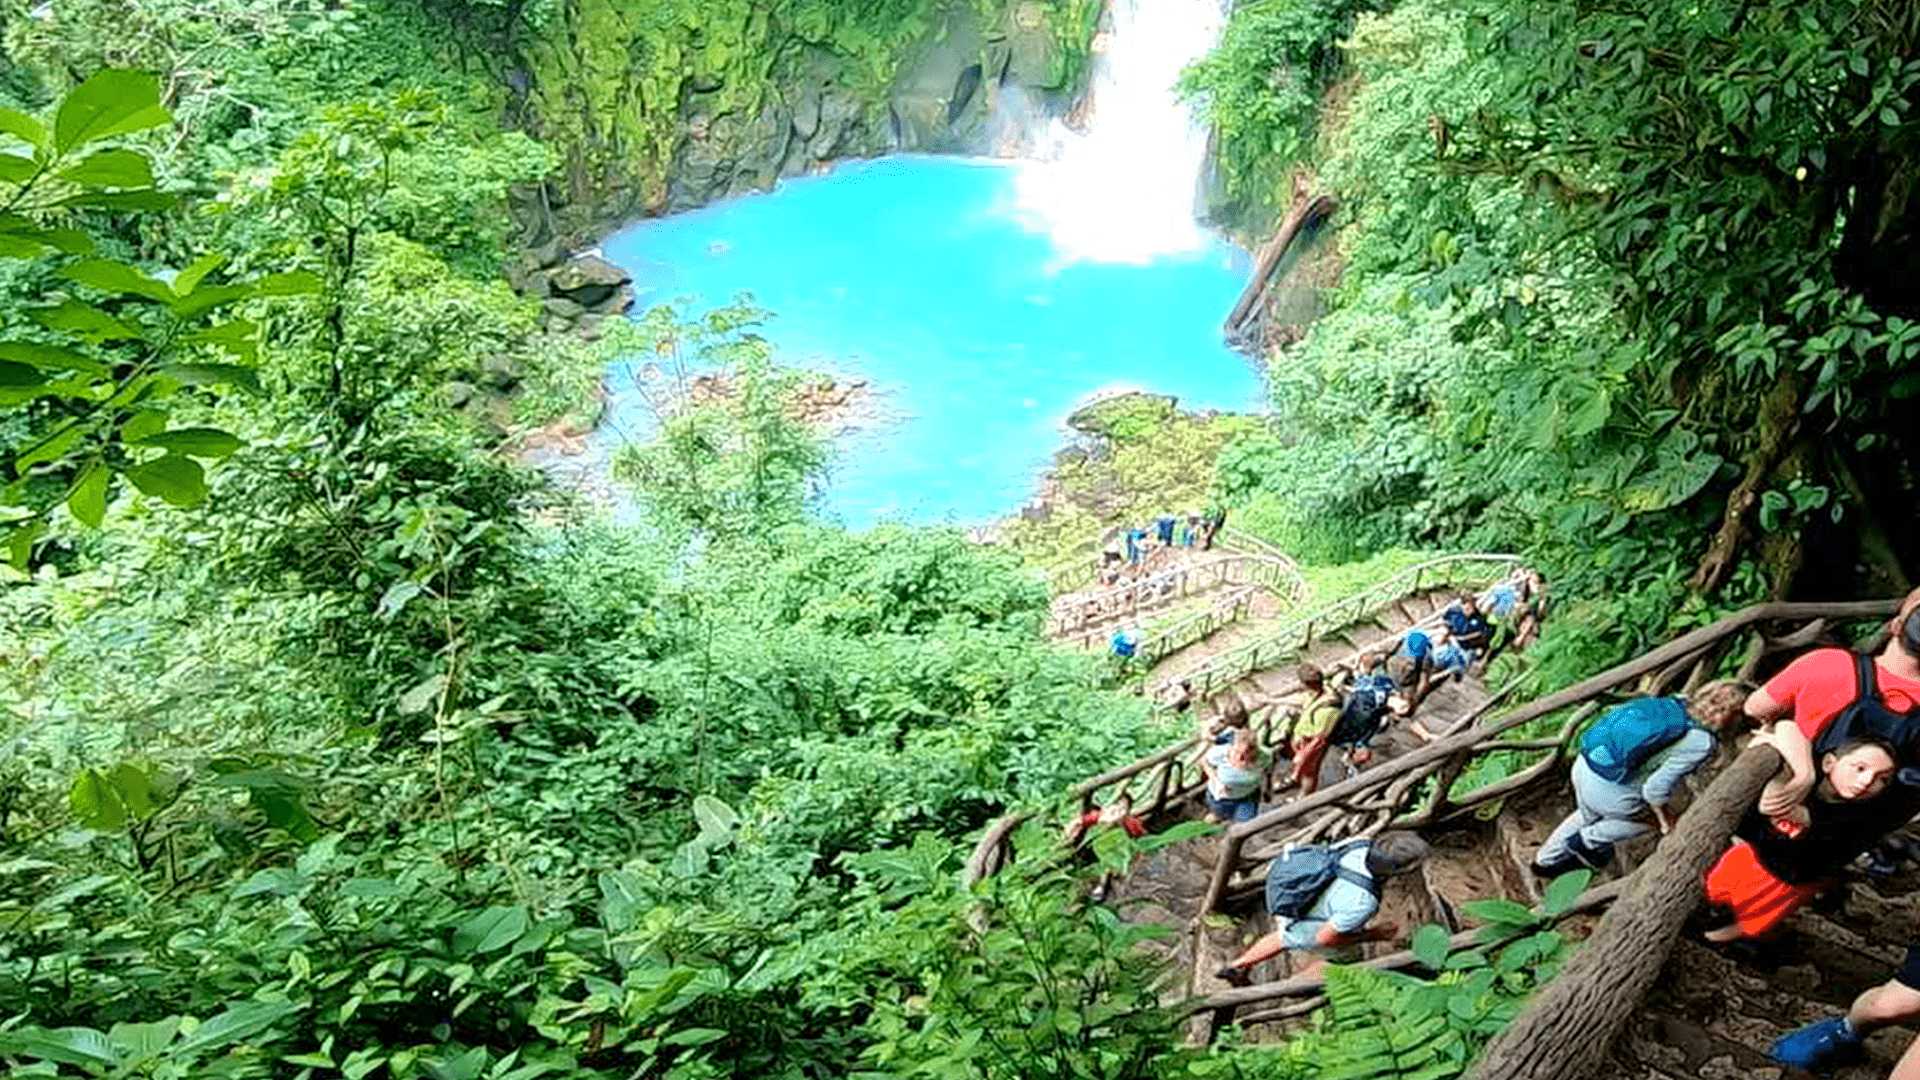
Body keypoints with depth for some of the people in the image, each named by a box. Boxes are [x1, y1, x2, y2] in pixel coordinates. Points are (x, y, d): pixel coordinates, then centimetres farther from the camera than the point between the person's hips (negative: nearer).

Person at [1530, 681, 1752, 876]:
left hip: (1584, 763, 7)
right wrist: (1665, 820, 1)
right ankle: (1588, 842, 31)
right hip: (1607, 789, -7)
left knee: (1589, 815, 37)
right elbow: (1656, 788, -18)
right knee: (1653, 815, 24)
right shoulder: (1700, 743, -17)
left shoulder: (1676, 703, 2)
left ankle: (1546, 860, 55)